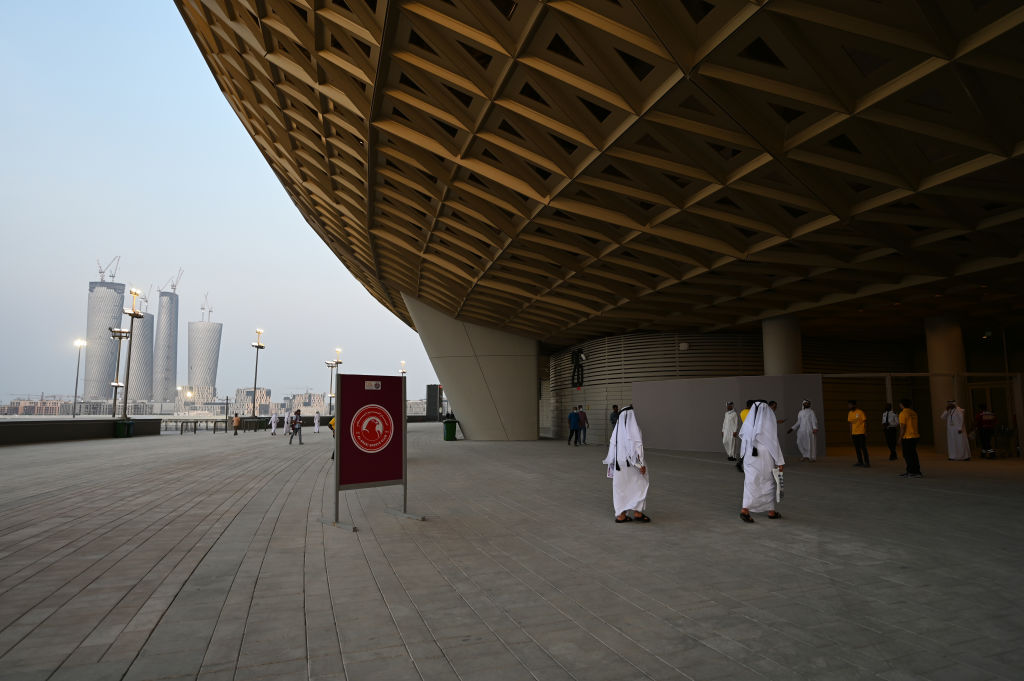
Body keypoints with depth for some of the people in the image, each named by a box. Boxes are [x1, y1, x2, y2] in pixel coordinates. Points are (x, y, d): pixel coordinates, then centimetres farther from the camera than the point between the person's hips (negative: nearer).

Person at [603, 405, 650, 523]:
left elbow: (612, 445, 11)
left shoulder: (617, 429, 8)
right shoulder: (632, 428, -13)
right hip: (631, 464, -6)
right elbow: (636, 445, -19)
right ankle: (637, 512, -1)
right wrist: (641, 464, -19)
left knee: (621, 488, 9)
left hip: (619, 464, 6)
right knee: (640, 485, 6)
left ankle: (621, 515, 9)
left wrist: (611, 464, 17)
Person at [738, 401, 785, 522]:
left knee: (751, 483, 3)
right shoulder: (769, 422, -7)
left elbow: (743, 440, 10)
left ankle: (745, 510, -10)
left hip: (750, 457, 3)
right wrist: (779, 461, -6)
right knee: (768, 483, 12)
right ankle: (771, 511, 22)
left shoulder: (748, 422, 5)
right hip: (765, 457, -3)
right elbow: (774, 442, -9)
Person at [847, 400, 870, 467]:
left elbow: (865, 422, -8)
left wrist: (866, 432, -12)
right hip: (854, 433, 6)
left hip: (861, 433, -6)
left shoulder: (860, 412, -9)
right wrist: (850, 433, 14)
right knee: (857, 448, 8)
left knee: (863, 448, -7)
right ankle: (860, 462, 16)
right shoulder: (850, 413, 9)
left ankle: (867, 463, -3)